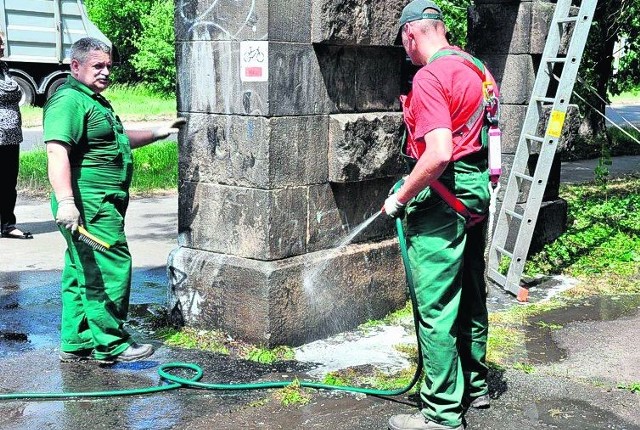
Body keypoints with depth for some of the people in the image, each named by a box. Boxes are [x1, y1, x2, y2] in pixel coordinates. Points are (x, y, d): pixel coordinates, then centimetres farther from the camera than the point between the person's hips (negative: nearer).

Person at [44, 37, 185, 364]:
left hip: (103, 204, 11)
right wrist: (65, 200, -34)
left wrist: (158, 133, 34)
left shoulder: (95, 101, 23)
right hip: (89, 205, -11)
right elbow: (57, 152, -25)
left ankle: (76, 342, 21)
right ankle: (110, 344, 1)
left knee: (83, 273, 14)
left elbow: (117, 142, 38)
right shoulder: (69, 100, -13)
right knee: (110, 269, -8)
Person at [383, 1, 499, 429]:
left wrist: (400, 198, -15)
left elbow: (439, 154, -27)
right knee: (470, 295, 19)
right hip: (477, 188, 10)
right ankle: (475, 386, 33)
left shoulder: (430, 77, -17)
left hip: (443, 198, -10)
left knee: (436, 307, -3)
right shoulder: (473, 67, 11)